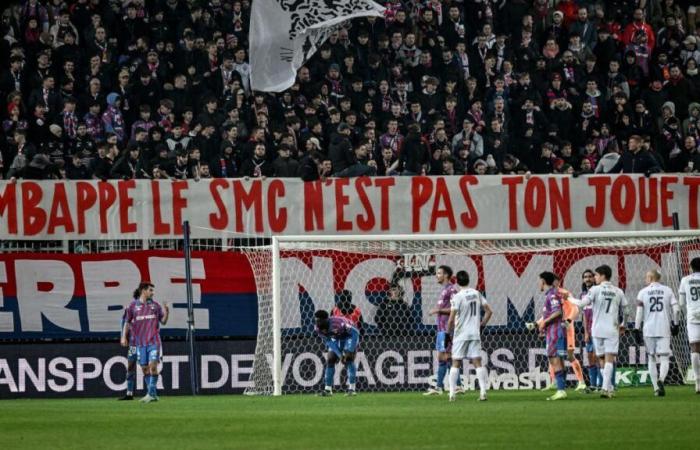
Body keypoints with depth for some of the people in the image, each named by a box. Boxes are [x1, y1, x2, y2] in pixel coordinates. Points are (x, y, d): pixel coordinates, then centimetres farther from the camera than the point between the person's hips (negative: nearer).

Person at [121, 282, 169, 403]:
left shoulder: (155, 305, 8)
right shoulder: (133, 306, 5)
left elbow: (163, 321, 12)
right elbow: (127, 322, 12)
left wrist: (166, 312, -7)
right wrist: (124, 337, 4)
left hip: (153, 341, -1)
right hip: (140, 342, 1)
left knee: (153, 366, -13)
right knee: (145, 368, 4)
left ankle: (151, 393, -12)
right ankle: (153, 395, 13)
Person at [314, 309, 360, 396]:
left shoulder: (336, 323, -38)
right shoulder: (319, 329, -19)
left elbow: (355, 332, -32)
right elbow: (329, 342, -12)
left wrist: (349, 351, -33)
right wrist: (339, 354, -24)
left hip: (350, 336, -6)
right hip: (336, 339, 6)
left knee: (348, 359, -19)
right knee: (330, 360, -3)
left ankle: (352, 389, -16)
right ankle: (328, 389, 2)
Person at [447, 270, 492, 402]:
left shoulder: (458, 296, -11)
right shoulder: (476, 294, 4)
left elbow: (451, 319, -14)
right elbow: (489, 311, 7)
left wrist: (448, 332, 1)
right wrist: (482, 325, 17)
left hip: (461, 334, -3)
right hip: (475, 334, 3)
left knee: (456, 363, 5)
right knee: (477, 362, 2)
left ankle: (452, 393, 3)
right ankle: (483, 391, -7)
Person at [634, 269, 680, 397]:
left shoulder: (643, 292, 2)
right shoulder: (667, 290, 4)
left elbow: (639, 312, -3)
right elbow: (676, 309, 0)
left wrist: (637, 329, 1)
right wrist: (675, 324, 12)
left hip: (648, 329, 0)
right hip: (664, 329, 0)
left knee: (651, 359, 13)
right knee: (664, 358, -1)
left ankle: (656, 387, 10)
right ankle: (661, 380, -29)